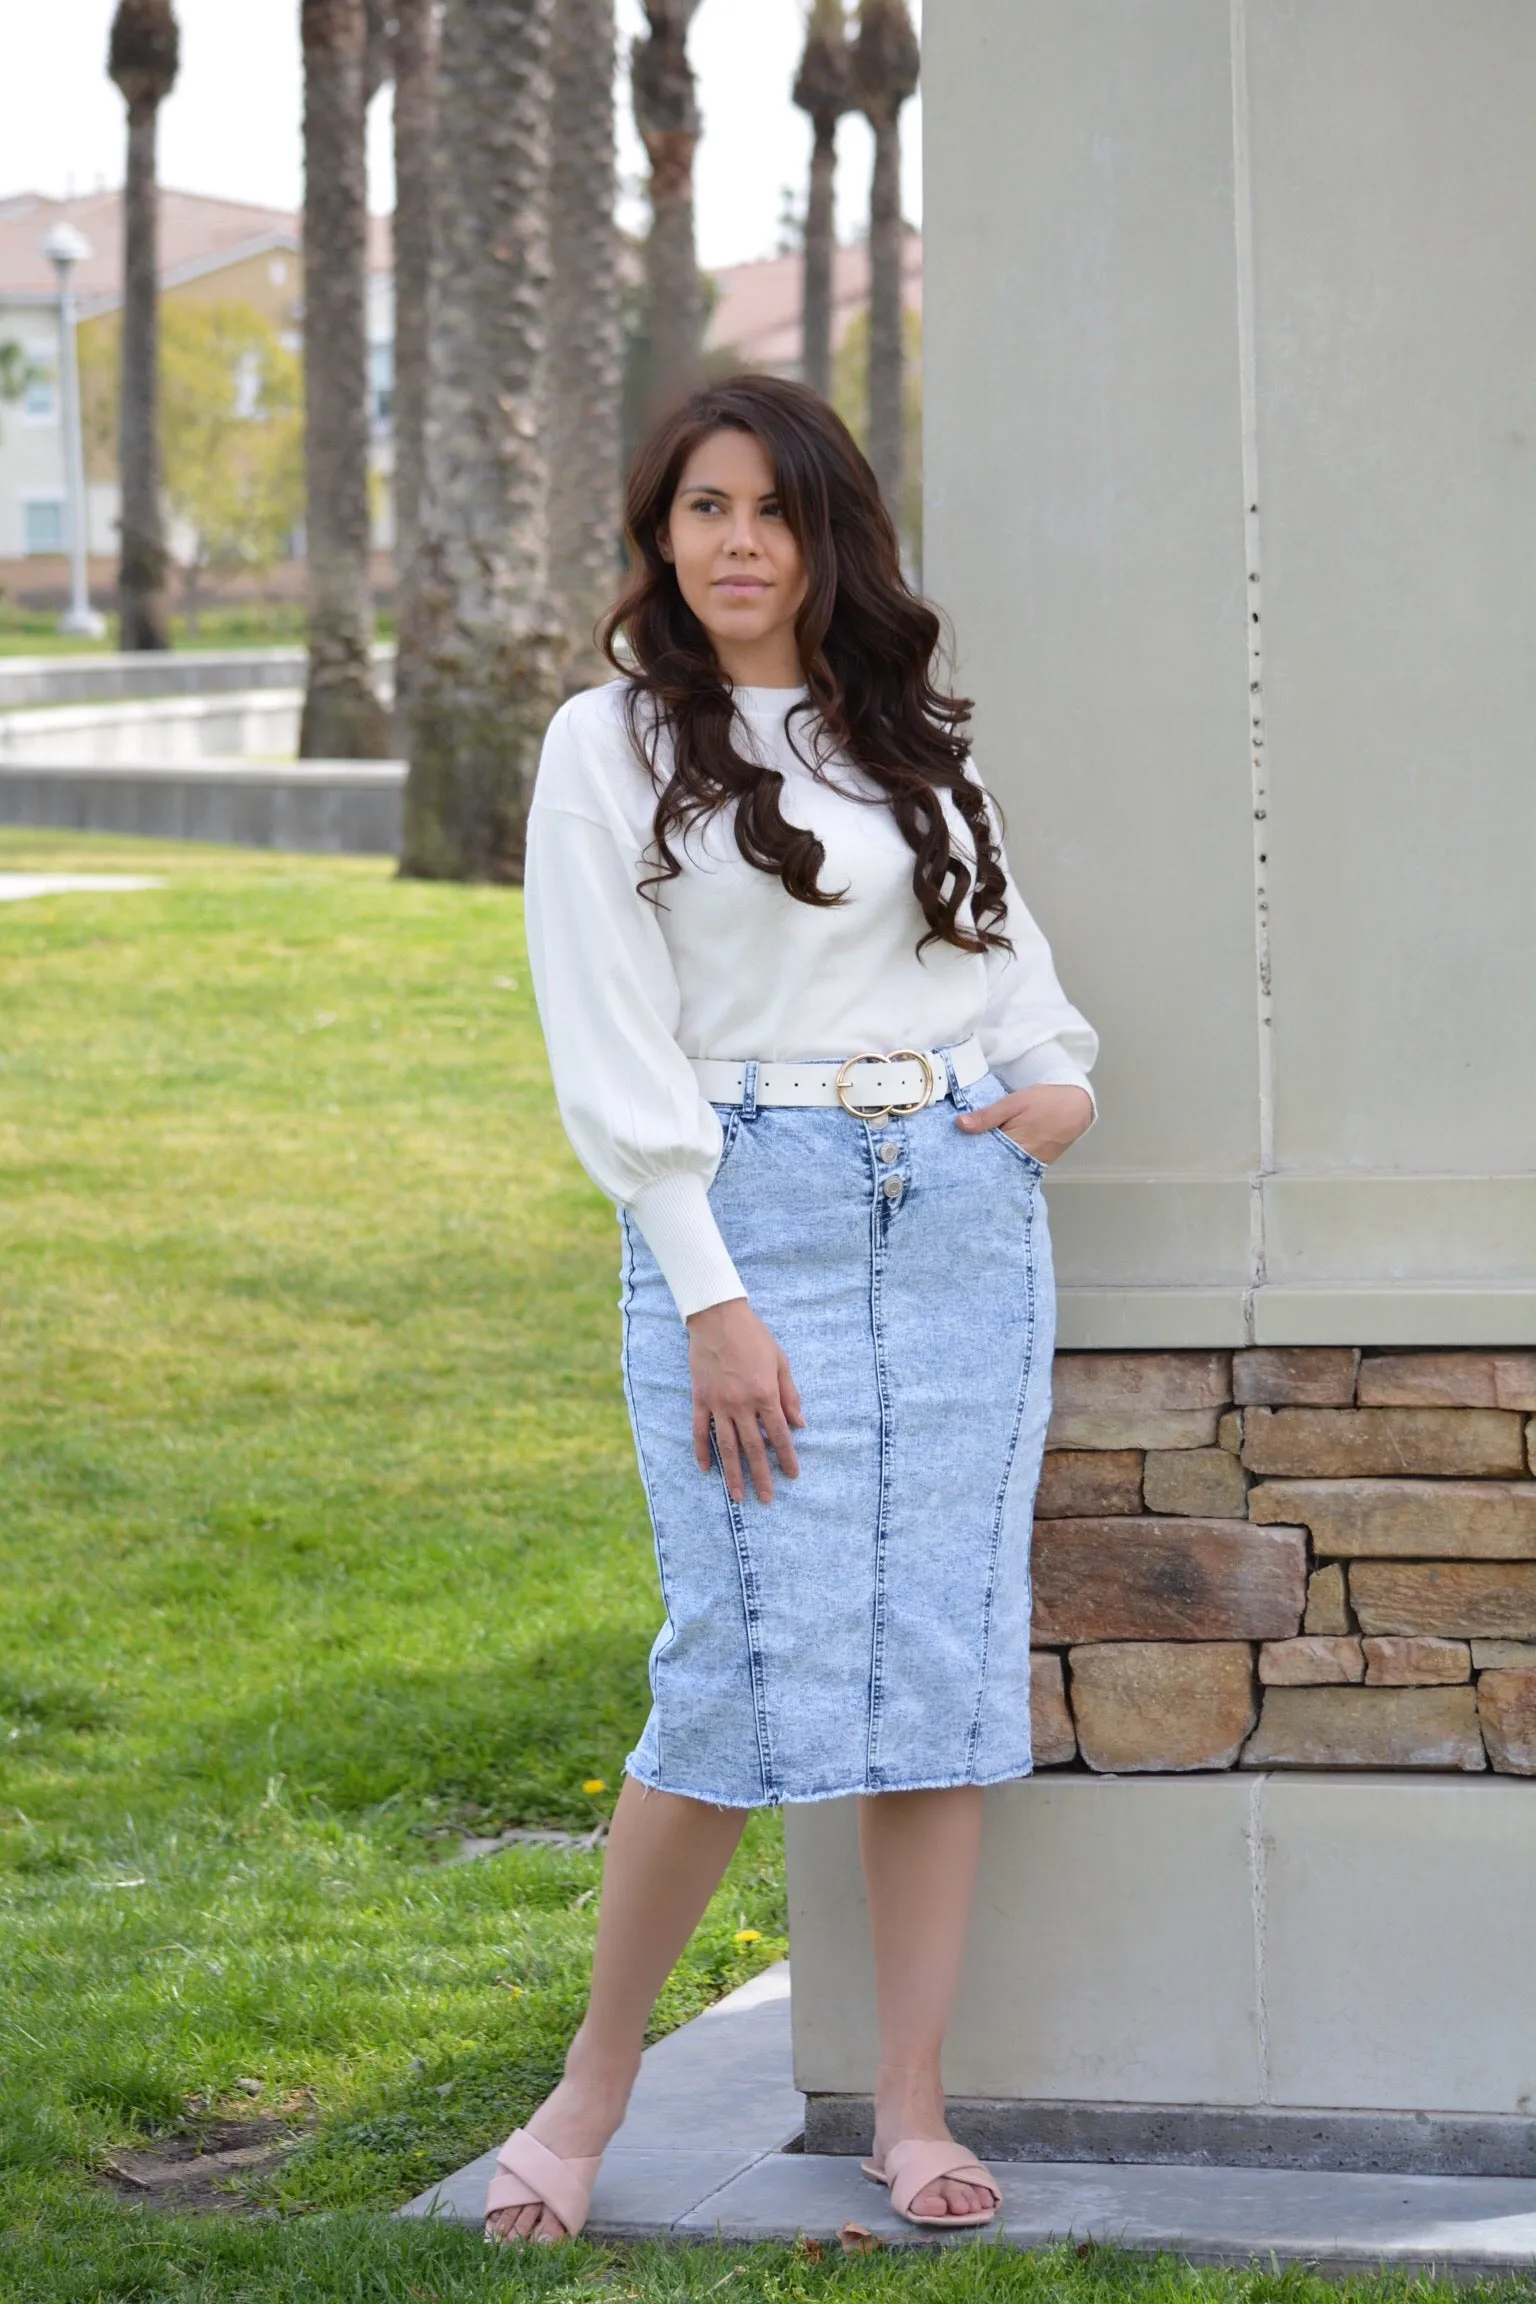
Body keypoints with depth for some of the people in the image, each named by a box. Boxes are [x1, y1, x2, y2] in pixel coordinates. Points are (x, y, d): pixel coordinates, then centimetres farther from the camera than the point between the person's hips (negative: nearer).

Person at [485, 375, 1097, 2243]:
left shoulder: (911, 735, 15)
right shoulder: (614, 744, 2)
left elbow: (1004, 940, 25)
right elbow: (614, 1046, -4)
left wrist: (1061, 1076, 2)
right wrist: (709, 1297, -11)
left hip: (962, 1202, 4)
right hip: (748, 1210, -4)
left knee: (949, 1654, 0)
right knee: (755, 1666, -11)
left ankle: (910, 2108, 7)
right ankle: (594, 2088, 5)